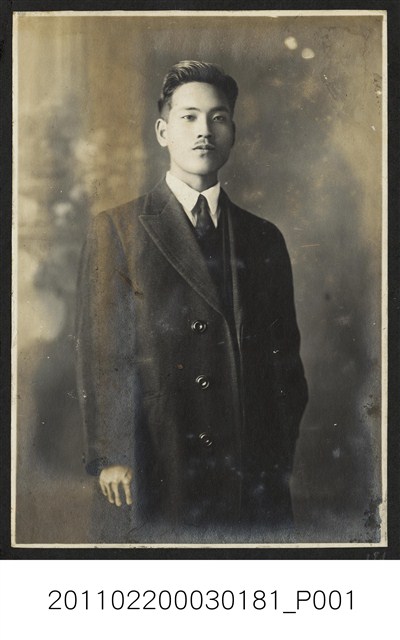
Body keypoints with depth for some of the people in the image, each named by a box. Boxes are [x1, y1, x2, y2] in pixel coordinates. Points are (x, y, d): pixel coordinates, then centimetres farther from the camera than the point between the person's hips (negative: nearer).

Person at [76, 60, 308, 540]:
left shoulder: (265, 239, 14)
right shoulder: (116, 230, 4)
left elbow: (284, 356, 14)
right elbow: (100, 351, -1)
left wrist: (283, 456, 5)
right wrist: (111, 456, -9)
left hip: (255, 470, 3)